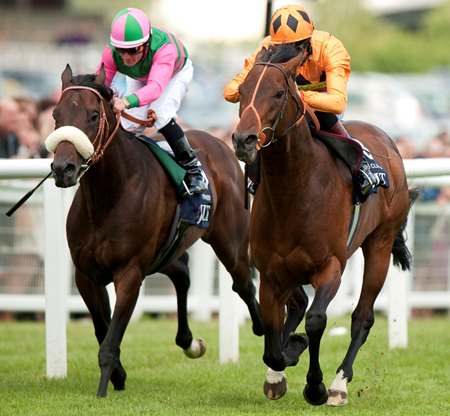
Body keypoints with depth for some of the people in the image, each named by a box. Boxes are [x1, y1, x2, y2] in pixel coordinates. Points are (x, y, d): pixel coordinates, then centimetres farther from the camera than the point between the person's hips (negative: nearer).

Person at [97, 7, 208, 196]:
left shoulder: (164, 48, -48)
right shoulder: (111, 52, -35)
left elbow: (155, 87, -62)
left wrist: (128, 101, -80)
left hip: (176, 73, -4)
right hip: (138, 79, 4)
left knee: (159, 116, -27)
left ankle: (193, 169, -14)